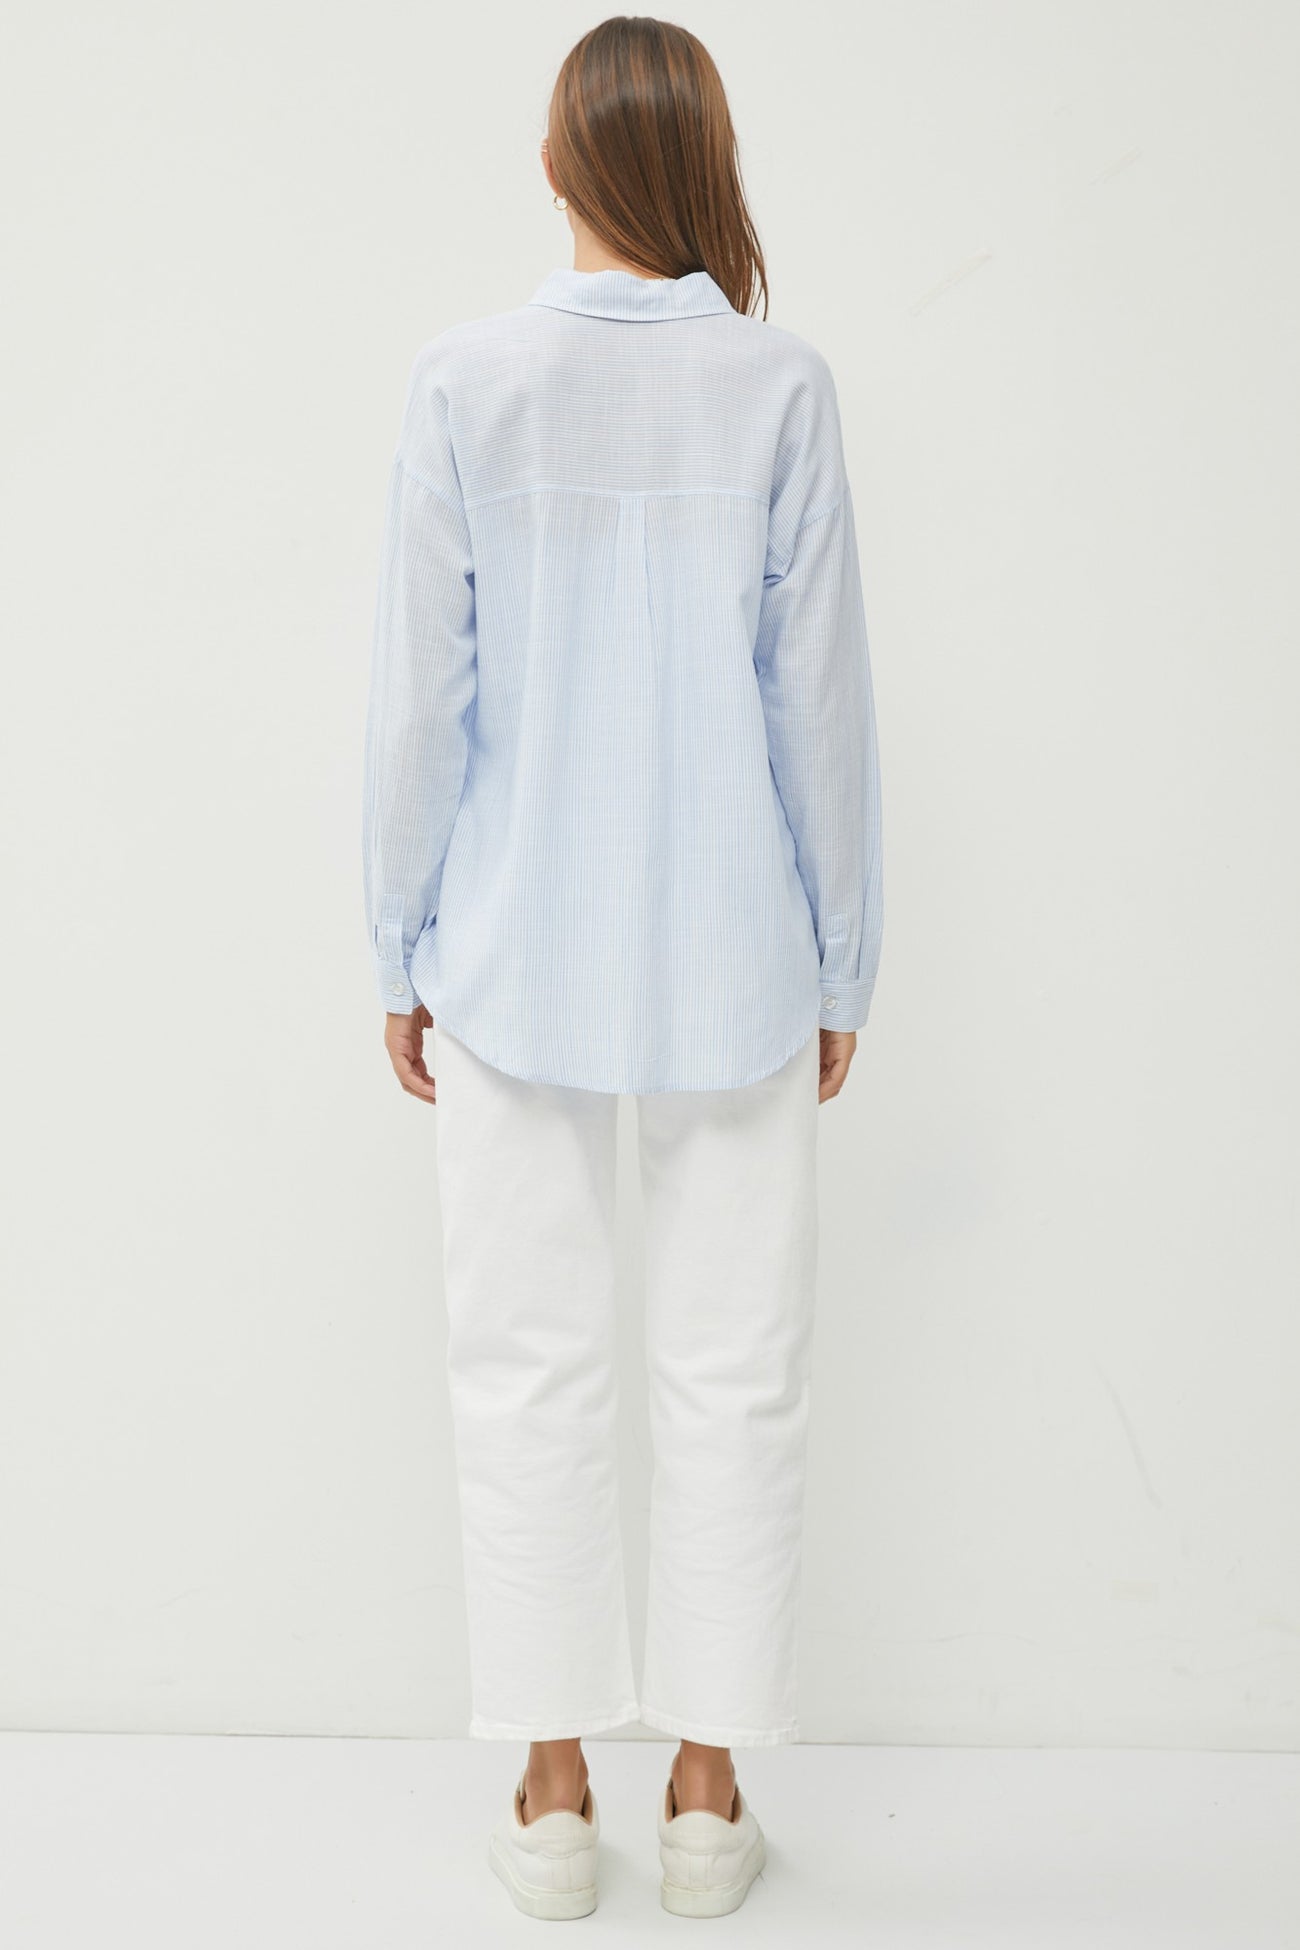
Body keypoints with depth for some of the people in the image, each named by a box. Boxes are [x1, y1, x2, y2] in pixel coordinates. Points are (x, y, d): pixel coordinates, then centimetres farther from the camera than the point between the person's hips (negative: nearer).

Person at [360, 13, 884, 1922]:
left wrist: (404, 950, 8)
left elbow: (418, 701, -3)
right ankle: (707, 1788, 22)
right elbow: (820, 702, -3)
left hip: (519, 959, 1)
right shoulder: (779, 387, -5)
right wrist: (842, 964, 6)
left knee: (531, 1372, 11)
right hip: (737, 965, 0)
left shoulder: (466, 384, -4)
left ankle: (553, 1787, 22)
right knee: (734, 1376, 10)